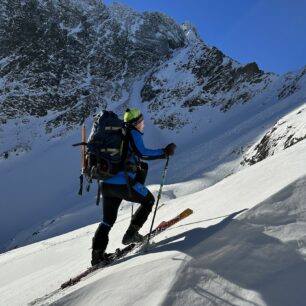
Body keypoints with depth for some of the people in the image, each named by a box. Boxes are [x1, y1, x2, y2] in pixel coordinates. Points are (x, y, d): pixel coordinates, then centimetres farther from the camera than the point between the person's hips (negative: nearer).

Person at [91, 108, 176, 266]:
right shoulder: (133, 133, -1)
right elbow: (142, 153, -16)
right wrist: (164, 152, -9)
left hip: (107, 184, 7)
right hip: (123, 183, -7)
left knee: (107, 220, 18)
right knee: (148, 200, 17)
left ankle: (97, 253, 10)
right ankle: (131, 233, 9)